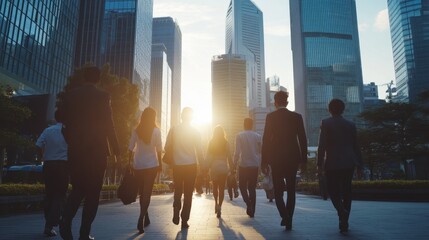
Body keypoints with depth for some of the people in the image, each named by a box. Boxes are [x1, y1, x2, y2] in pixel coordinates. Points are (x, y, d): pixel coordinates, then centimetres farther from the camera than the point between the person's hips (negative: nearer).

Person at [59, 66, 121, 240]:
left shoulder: (70, 95, 7)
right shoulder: (102, 96, -5)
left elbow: (66, 123, 9)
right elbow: (108, 125, -7)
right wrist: (116, 150, 0)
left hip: (76, 149, 4)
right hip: (97, 150, -3)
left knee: (77, 188, 16)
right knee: (92, 191, 5)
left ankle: (66, 221, -7)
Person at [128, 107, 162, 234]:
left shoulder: (136, 130, 0)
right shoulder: (156, 131, -4)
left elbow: (131, 148, -1)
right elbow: (159, 149, -2)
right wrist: (160, 163, 8)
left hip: (138, 165, 3)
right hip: (151, 164, -2)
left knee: (142, 192, 15)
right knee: (147, 192, 0)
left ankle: (145, 218, 27)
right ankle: (141, 218, -16)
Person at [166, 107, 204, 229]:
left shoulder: (174, 130, 0)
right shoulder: (195, 131, -2)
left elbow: (167, 147, -1)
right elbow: (199, 150, -3)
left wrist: (171, 160, 13)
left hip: (177, 165, 1)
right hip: (191, 165, -1)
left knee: (178, 192, 19)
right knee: (188, 194, 7)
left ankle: (176, 214, 3)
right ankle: (184, 221, 7)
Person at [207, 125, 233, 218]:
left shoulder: (211, 142, -1)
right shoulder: (226, 143, -3)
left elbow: (208, 157, -3)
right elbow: (229, 157, -4)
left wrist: (209, 166, 4)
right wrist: (231, 168, 4)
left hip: (214, 167, 1)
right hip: (223, 168, -1)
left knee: (215, 186, 18)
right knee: (222, 188, 7)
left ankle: (216, 203, 3)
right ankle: (219, 206, 4)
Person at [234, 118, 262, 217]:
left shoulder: (239, 136, -6)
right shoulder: (258, 136, 3)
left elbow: (237, 152, -12)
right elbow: (261, 151, 4)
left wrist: (234, 163, -2)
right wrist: (259, 163, 14)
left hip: (243, 165, -3)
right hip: (255, 165, 3)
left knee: (243, 186, 12)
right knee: (252, 188, 11)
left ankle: (248, 203, -12)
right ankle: (252, 211, 11)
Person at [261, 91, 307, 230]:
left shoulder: (270, 117, -4)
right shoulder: (297, 117, 2)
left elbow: (266, 140, -7)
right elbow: (303, 140, 1)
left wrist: (264, 162, -3)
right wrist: (304, 160, 8)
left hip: (276, 159, -2)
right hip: (293, 158, 2)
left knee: (278, 190, 9)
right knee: (291, 190, 13)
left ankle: (285, 216, -11)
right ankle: (289, 221, 15)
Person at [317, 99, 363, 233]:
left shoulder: (326, 123, -4)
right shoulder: (350, 125, 8)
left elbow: (322, 146, -10)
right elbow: (356, 146, 9)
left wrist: (320, 164, -7)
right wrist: (359, 165, 15)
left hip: (332, 163, -4)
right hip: (348, 163, 4)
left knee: (333, 190, 7)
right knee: (346, 192, 11)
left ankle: (342, 211, -20)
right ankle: (344, 223, 14)